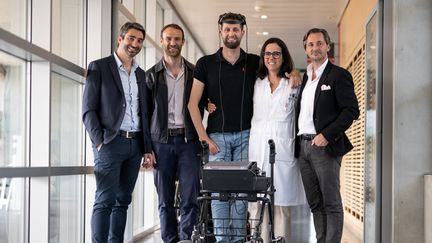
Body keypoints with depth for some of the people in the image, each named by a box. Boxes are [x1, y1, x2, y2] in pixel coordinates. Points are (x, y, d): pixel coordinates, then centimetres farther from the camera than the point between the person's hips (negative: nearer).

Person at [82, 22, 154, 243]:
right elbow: (88, 109, -4)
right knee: (105, 200, -11)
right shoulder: (98, 67, 1)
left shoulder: (141, 74, 17)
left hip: (135, 145, 6)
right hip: (110, 142, -5)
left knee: (123, 200, 7)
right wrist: (99, 142, -13)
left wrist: (147, 149, 11)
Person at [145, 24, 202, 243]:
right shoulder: (152, 75, 7)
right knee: (165, 200, 6)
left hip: (188, 140, 0)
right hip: (161, 142, 0)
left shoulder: (195, 73, 8)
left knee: (190, 198, -6)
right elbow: (146, 112, 5)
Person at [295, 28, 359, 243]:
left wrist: (327, 135, -17)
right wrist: (297, 140, 11)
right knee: (315, 204, 10)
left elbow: (352, 110, -10)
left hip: (325, 147, -7)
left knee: (331, 204, -4)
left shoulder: (338, 75, -3)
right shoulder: (305, 77, 18)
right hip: (303, 146, 7)